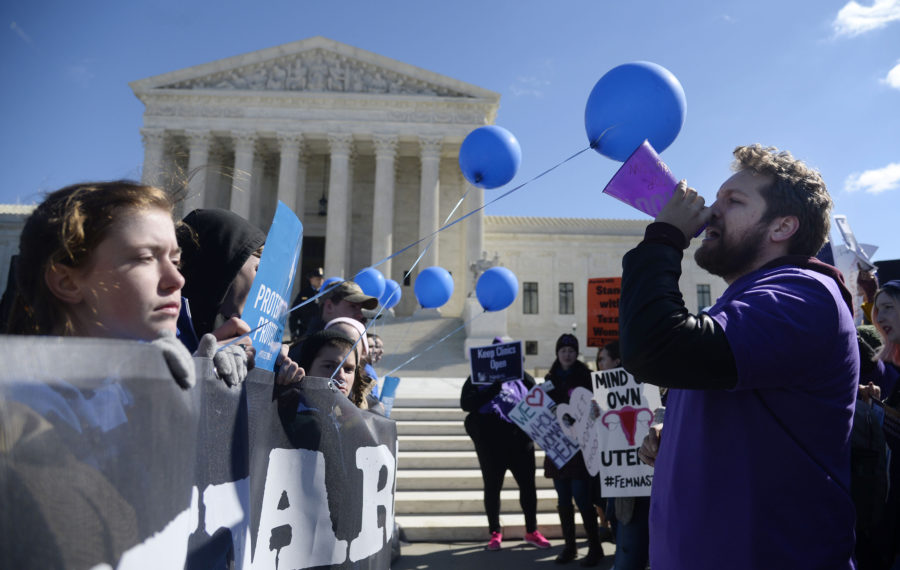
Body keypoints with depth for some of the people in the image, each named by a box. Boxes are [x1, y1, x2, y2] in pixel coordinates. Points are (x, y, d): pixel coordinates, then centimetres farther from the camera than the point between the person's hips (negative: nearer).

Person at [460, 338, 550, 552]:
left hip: (520, 437, 3)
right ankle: (495, 533, 24)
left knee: (527, 484, 7)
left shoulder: (518, 376, 14)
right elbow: (466, 403, -11)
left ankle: (531, 531, 23)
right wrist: (494, 388, -18)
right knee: (492, 486, 8)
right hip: (490, 440, -2)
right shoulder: (477, 379, 5)